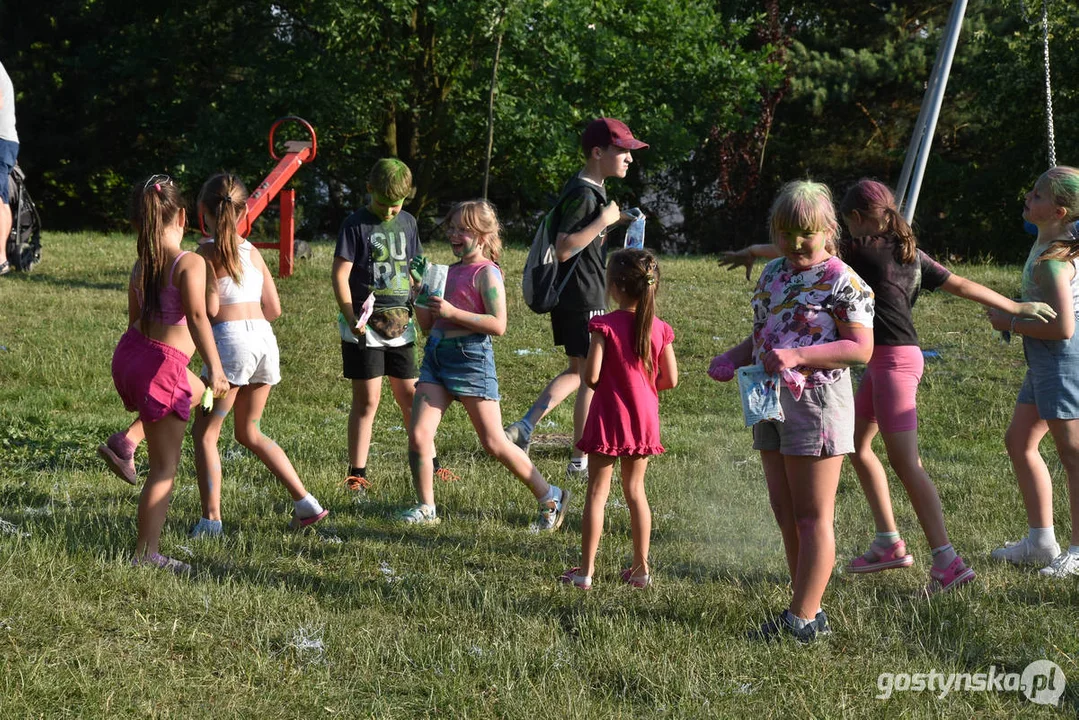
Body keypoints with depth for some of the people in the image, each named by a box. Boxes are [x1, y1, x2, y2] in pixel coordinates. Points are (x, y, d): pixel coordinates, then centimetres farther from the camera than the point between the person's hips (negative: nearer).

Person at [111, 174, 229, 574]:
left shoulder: (141, 265, 7)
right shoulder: (190, 263, -15)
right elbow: (197, 318, -24)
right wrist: (215, 367, -24)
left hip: (130, 351, 8)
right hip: (163, 366, -8)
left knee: (200, 391, 36)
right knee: (165, 468, 2)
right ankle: (146, 554, 6)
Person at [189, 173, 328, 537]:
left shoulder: (207, 252, -5)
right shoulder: (251, 250, 13)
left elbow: (210, 310, -10)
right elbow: (274, 308, 13)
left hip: (231, 340, -7)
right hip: (264, 339, 7)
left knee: (204, 432, 5)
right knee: (249, 432, 20)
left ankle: (211, 519, 1)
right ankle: (306, 503, 16)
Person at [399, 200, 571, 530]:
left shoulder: (486, 272, -6)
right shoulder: (450, 271, 18)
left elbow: (498, 325, -16)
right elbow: (428, 325, 20)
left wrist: (453, 313, -20)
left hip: (470, 356, -7)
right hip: (436, 353, 7)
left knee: (494, 443, -3)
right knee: (418, 435, -5)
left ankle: (550, 498, 11)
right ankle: (426, 508, 9)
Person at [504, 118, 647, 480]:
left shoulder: (590, 189, 12)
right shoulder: (583, 195, -19)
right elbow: (564, 248, -26)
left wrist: (614, 221, 11)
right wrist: (604, 221, -24)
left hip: (569, 297, 10)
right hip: (583, 300, -10)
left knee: (577, 371, 19)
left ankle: (524, 429, 10)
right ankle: (580, 460, 9)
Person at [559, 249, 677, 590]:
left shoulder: (605, 325, -14)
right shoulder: (659, 328, -3)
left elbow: (591, 376, -18)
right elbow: (671, 379, 1)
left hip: (609, 418, -4)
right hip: (644, 419, 4)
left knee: (597, 492, 4)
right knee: (635, 491, 16)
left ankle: (586, 570, 6)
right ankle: (640, 568, 19)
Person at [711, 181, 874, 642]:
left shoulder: (842, 281, -11)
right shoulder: (772, 275, 12)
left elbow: (861, 348, -17)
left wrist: (796, 356, -26)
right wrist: (731, 359, 1)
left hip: (815, 402, -8)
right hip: (772, 402, 8)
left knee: (812, 516, -2)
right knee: (786, 513, 12)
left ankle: (805, 617, 2)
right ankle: (807, 611, 20)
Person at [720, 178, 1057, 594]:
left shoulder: (862, 249, -8)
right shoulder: (910, 253, 13)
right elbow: (960, 285, 13)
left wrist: (754, 252, 9)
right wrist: (1016, 308, 18)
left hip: (894, 359, -9)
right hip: (883, 361, 9)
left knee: (905, 461, -11)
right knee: (856, 443, 18)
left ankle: (947, 561, -14)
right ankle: (889, 543, 22)